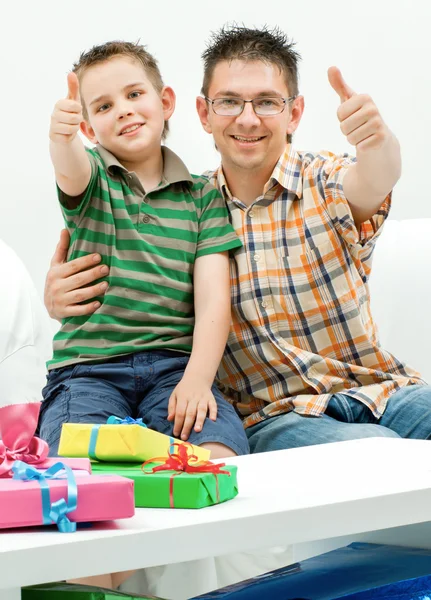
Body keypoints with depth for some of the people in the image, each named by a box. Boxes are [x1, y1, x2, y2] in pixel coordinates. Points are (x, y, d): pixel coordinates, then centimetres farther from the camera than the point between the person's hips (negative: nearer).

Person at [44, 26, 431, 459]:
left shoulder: (328, 183, 0)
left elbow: (373, 182, -25)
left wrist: (378, 140, -50)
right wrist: (59, 299, -15)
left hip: (381, 390, 1)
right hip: (276, 417, -1)